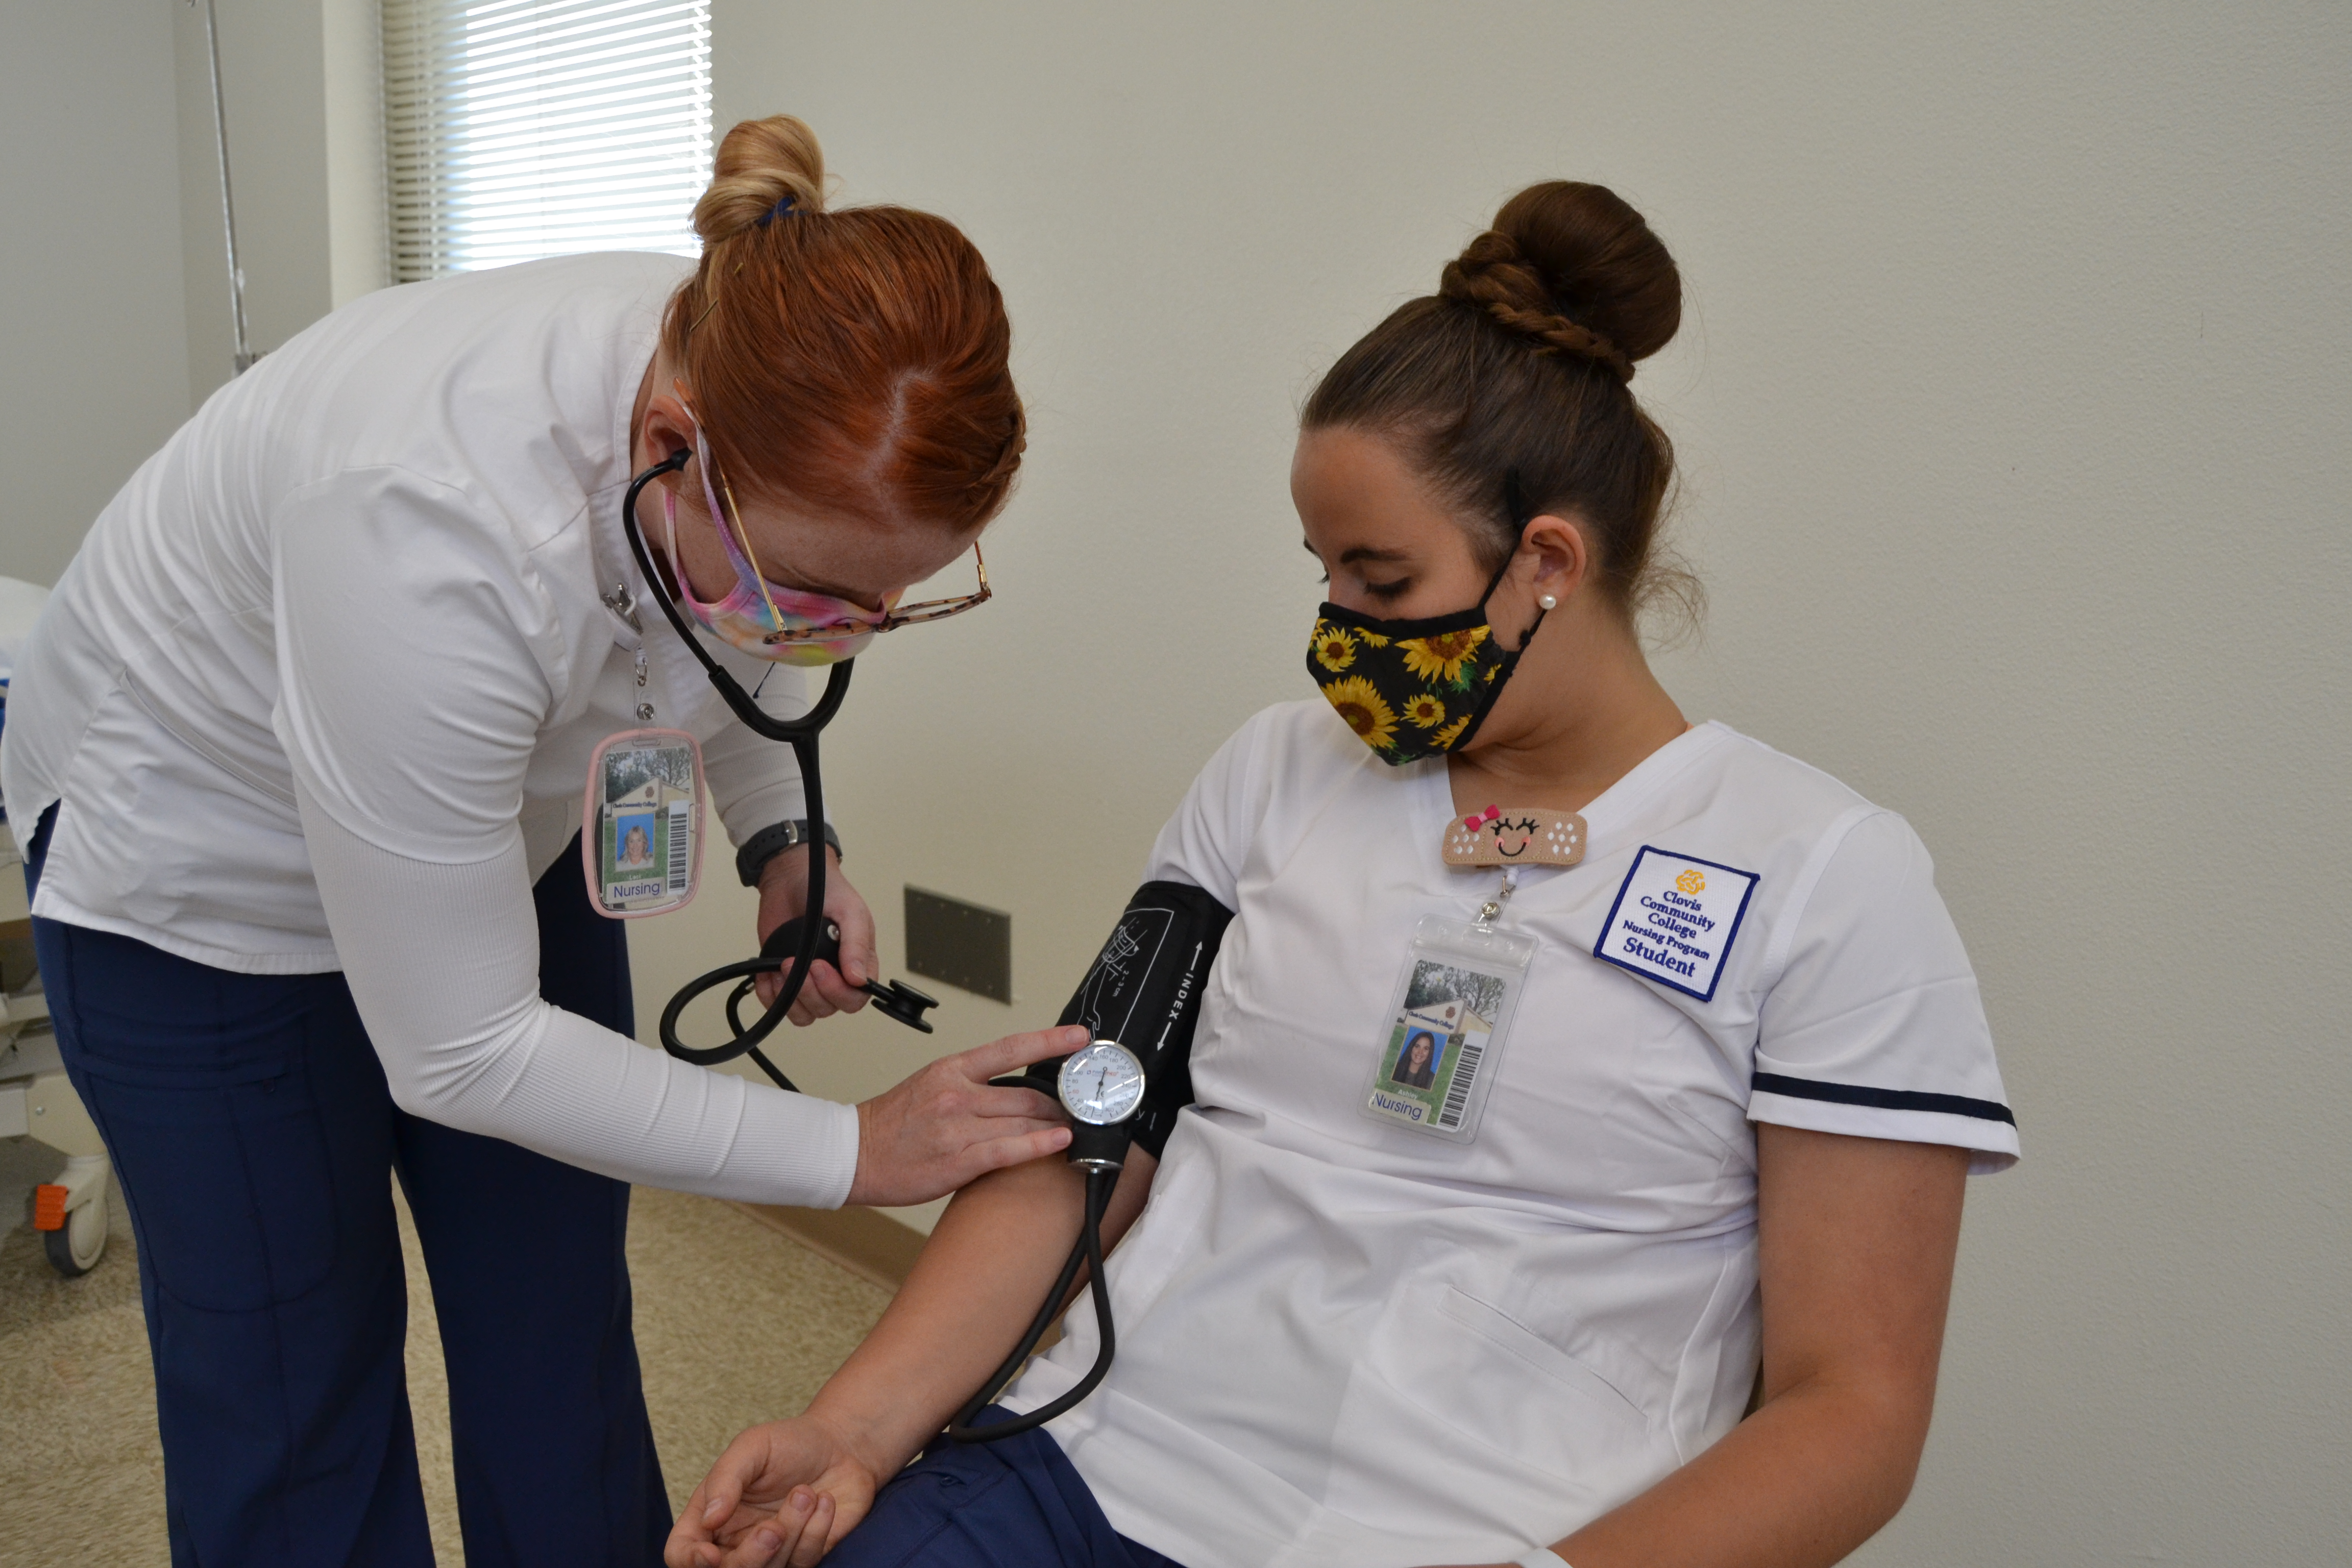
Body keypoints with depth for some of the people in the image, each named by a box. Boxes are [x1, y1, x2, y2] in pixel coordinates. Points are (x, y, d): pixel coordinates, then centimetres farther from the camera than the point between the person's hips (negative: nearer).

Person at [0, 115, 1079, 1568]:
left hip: (503, 820, 5)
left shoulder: (783, 416, -24)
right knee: (287, 1378, 6)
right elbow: (456, 1055, -31)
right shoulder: (429, 533, -43)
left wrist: (781, 840, -13)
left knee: (560, 1325, 10)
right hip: (203, 860, -5)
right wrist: (855, 1149, -28)